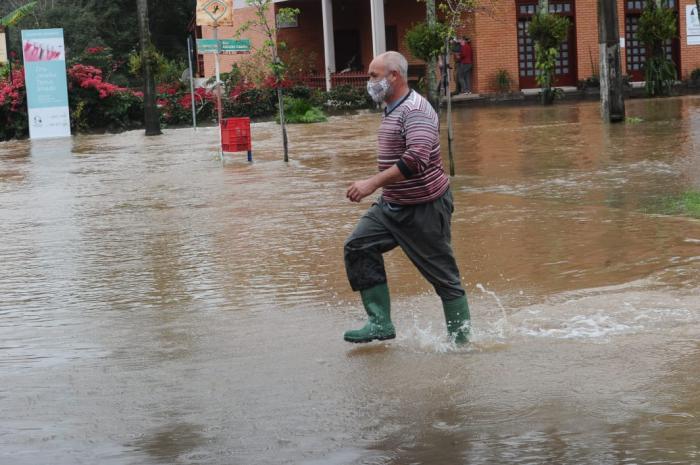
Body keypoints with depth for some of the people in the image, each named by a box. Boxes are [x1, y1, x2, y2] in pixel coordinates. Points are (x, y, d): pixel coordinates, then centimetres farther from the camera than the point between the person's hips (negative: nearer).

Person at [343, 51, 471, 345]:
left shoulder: (415, 110, -20)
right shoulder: (394, 110, 12)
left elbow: (416, 159, -34)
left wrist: (373, 183, -36)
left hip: (424, 208, -10)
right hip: (392, 205, 10)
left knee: (444, 276, -1)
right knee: (358, 247, -3)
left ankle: (461, 340, 10)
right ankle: (380, 323, -2)